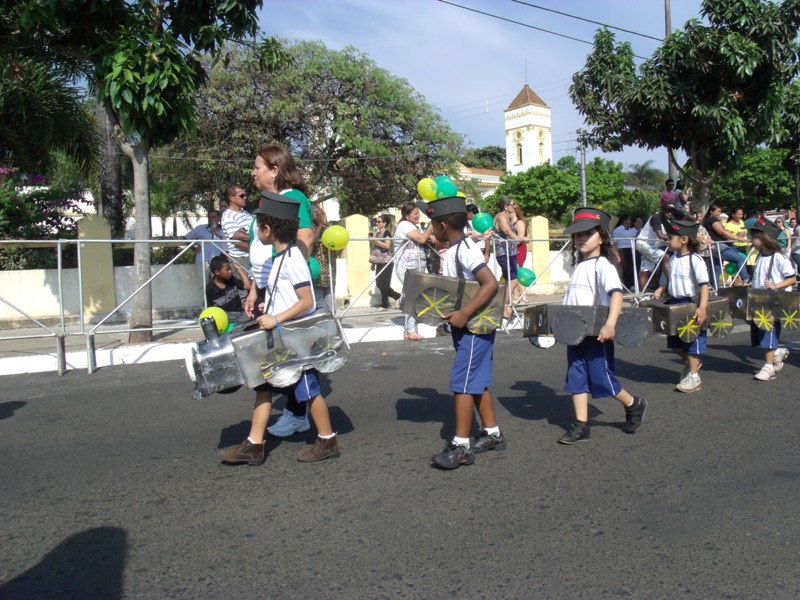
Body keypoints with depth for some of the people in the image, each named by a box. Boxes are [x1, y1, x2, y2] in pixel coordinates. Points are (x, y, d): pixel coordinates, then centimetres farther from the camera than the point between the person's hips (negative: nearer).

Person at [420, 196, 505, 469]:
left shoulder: (465, 250, -19)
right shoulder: (453, 249, 9)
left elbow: (491, 283, -28)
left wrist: (464, 314, -30)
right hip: (466, 325, 10)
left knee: (463, 382, -7)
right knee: (478, 382, 16)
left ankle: (461, 446, -1)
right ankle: (492, 434, 28)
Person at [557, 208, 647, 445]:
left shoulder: (603, 265, -12)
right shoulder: (579, 266, 14)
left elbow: (616, 293, -26)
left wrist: (610, 324, -37)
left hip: (597, 334, -8)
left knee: (602, 379, 0)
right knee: (576, 379, 5)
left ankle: (634, 405, 25)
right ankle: (581, 427, 10)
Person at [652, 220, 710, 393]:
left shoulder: (695, 260, -18)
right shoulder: (673, 259, 5)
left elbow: (704, 285, -21)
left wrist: (702, 308, -28)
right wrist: (661, 289, 1)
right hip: (674, 304, 8)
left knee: (691, 341, 3)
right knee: (674, 342, 15)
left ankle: (693, 376, 15)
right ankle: (692, 362, 37)